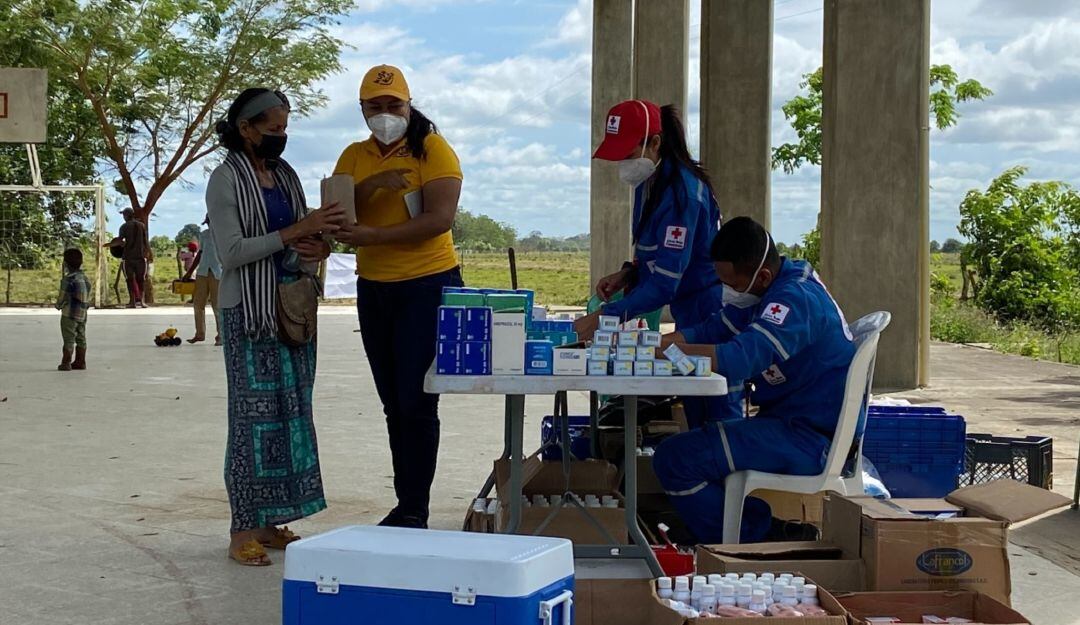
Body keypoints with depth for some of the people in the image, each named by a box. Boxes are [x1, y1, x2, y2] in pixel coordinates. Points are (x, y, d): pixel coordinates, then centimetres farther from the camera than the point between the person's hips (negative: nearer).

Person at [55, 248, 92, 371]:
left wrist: (58, 305, 6)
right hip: (83, 314, 7)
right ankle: (80, 362, 18)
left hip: (69, 314, -7)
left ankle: (66, 363, 3)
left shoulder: (68, 280, -19)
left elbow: (62, 297, -13)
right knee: (81, 339, 13)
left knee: (69, 339, -1)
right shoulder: (85, 278, 3)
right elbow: (87, 297, 7)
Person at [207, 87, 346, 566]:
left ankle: (272, 522, 15)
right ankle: (244, 530, 1)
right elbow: (231, 252, -15)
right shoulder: (226, 180, -7)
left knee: (291, 409, 7)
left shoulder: (285, 176, 13)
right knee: (254, 413, -6)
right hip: (249, 311, -7)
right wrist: (294, 233, -20)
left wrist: (314, 249, -5)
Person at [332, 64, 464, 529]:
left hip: (428, 286, -6)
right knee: (394, 404, 11)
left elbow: (440, 218, -19)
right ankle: (406, 503, 20)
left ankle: (415, 511, 0)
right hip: (373, 289, 6)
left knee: (417, 402, -7)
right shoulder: (354, 156, 9)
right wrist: (370, 185, -18)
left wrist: (372, 236, -23)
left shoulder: (433, 149, -7)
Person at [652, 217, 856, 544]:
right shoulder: (782, 285, 9)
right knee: (698, 442, 29)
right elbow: (718, 330, 12)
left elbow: (740, 358, -36)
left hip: (810, 439, -11)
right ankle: (760, 532, 20)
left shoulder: (794, 299, -23)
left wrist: (673, 349, -25)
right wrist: (656, 342, -2)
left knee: (673, 458, -16)